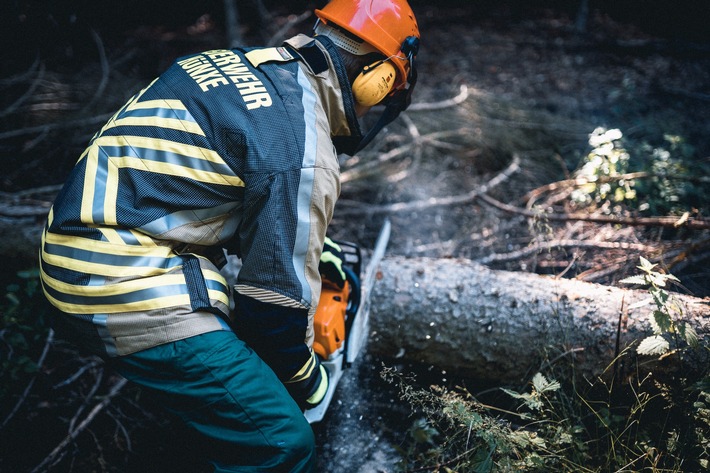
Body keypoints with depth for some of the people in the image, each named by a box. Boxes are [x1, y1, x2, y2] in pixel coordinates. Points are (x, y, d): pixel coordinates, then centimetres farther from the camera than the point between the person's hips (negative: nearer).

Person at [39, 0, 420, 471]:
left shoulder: (236, 63, 9)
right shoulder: (304, 150, -16)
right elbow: (281, 291, -11)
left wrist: (309, 245, 26)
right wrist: (306, 379, 9)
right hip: (135, 292, -10)